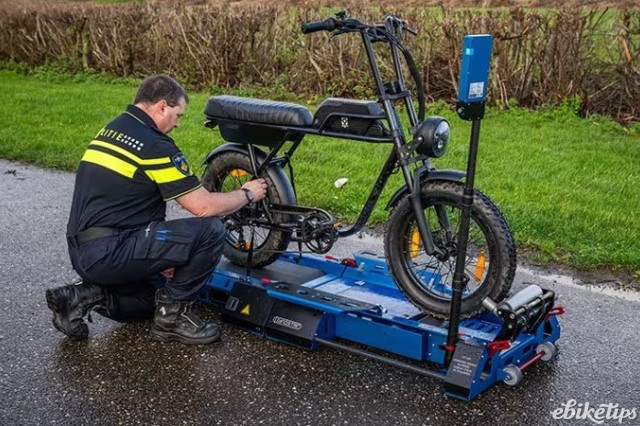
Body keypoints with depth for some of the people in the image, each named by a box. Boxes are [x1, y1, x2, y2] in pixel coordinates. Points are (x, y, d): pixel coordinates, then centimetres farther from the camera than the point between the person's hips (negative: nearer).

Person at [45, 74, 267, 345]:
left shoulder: (110, 130, 15)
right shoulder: (154, 145, -13)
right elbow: (203, 206, -14)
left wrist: (162, 254, 22)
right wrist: (247, 194, 5)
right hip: (108, 252, -10)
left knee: (157, 295, 29)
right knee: (210, 231, -14)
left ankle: (86, 297, 10)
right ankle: (172, 315, -1)